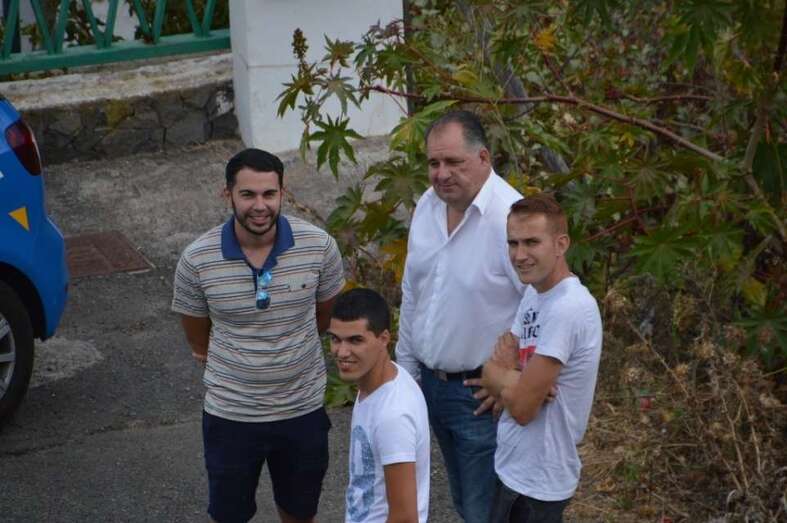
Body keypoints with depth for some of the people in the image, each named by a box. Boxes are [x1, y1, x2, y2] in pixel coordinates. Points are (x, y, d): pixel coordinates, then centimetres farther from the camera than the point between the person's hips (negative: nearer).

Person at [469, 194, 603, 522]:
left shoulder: (568, 309, -25)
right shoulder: (534, 292, 5)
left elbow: (523, 407, -23)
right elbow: (498, 366, 5)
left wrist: (498, 378, -4)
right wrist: (511, 384, -17)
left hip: (535, 482, -9)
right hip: (513, 467, 9)